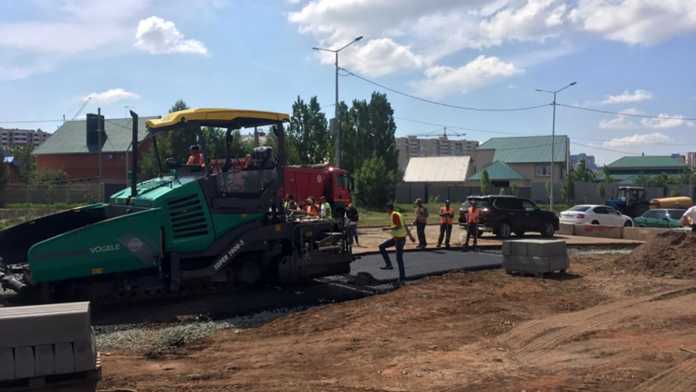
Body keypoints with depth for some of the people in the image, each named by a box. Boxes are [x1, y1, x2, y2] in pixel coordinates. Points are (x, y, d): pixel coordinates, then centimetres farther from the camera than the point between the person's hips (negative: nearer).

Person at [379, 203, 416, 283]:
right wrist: (410, 236, 19)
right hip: (396, 237, 10)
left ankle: (402, 276, 1)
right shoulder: (394, 215, 14)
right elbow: (405, 226, 17)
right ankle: (388, 264, 5)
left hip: (400, 238, -10)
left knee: (399, 258, -6)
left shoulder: (395, 215, -15)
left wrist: (388, 228, -20)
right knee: (381, 246, 9)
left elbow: (399, 226, -27)